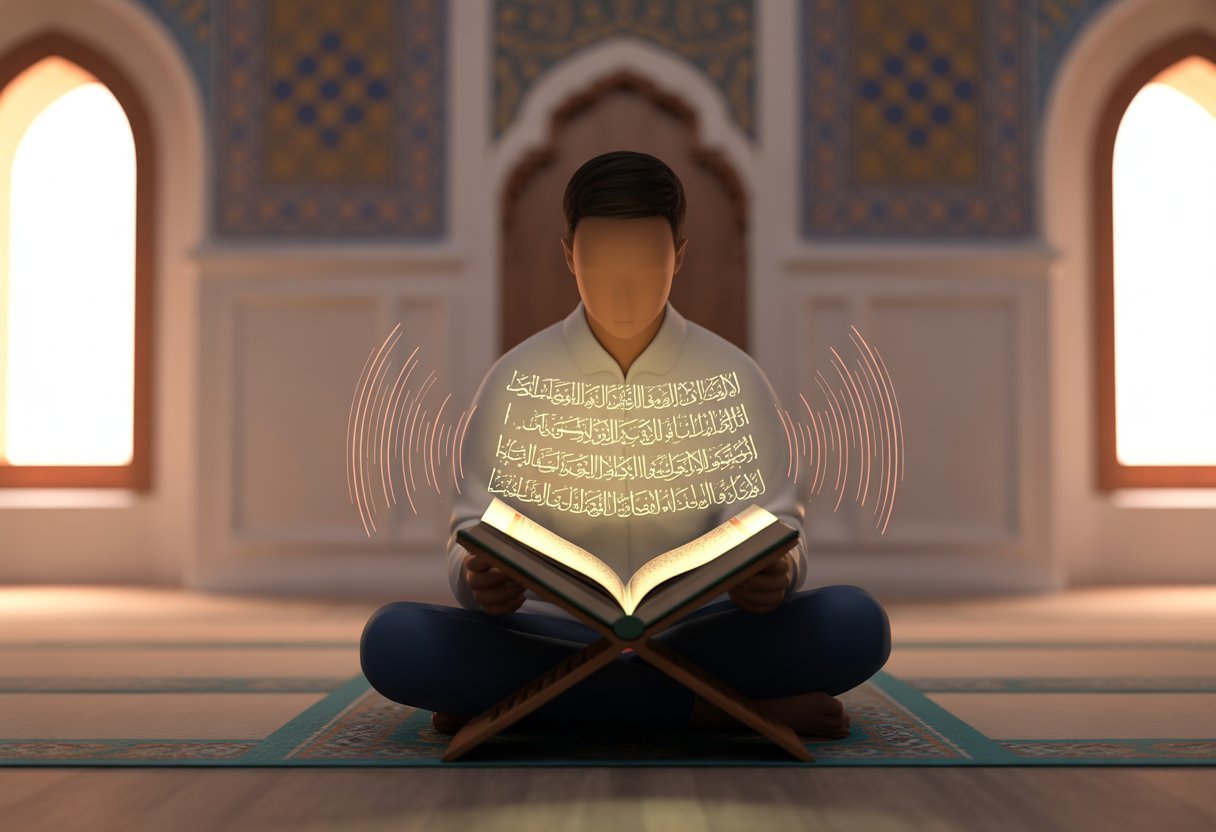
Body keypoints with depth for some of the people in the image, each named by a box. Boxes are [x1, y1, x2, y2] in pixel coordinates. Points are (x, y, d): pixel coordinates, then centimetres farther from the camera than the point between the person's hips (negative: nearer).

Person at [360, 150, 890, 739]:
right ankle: (713, 707, -24)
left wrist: (775, 569, -24)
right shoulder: (514, 380, 3)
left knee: (855, 623, -27)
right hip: (551, 630, 0)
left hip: (697, 633, 1)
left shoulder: (734, 378, 4)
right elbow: (477, 531, 0)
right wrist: (478, 575, -25)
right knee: (392, 640, -28)